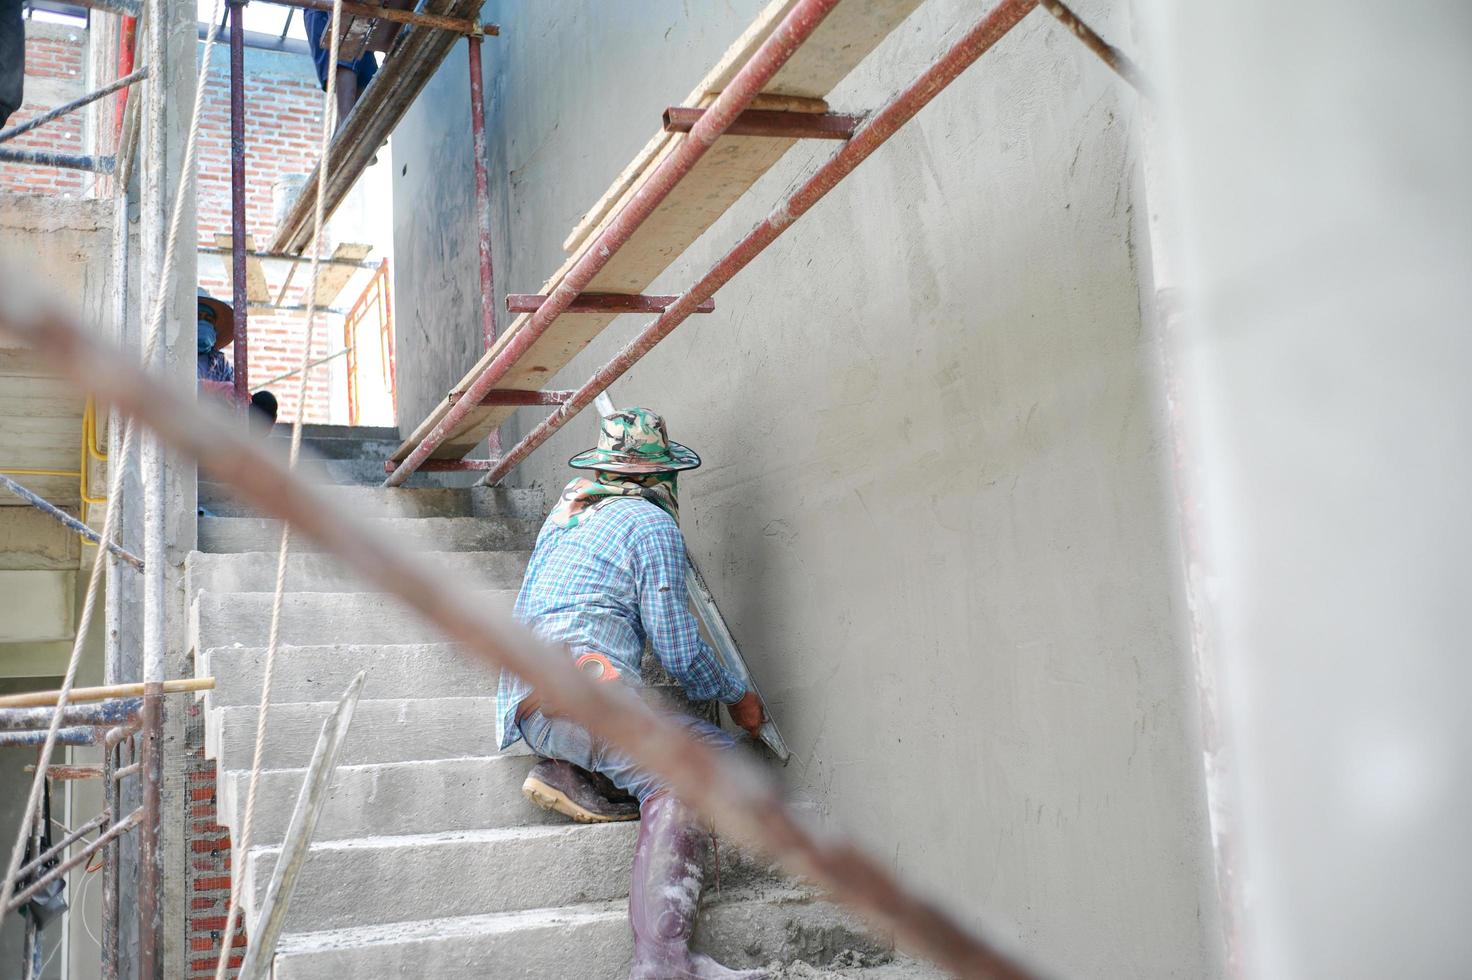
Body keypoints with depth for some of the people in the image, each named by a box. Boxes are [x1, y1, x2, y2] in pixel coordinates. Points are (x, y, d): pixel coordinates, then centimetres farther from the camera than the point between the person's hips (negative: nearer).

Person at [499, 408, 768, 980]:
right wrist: (737, 698, 14)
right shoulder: (651, 523, 1)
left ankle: (561, 771, 2)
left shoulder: (567, 509, 25)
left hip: (524, 703, 9)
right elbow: (678, 649, -2)